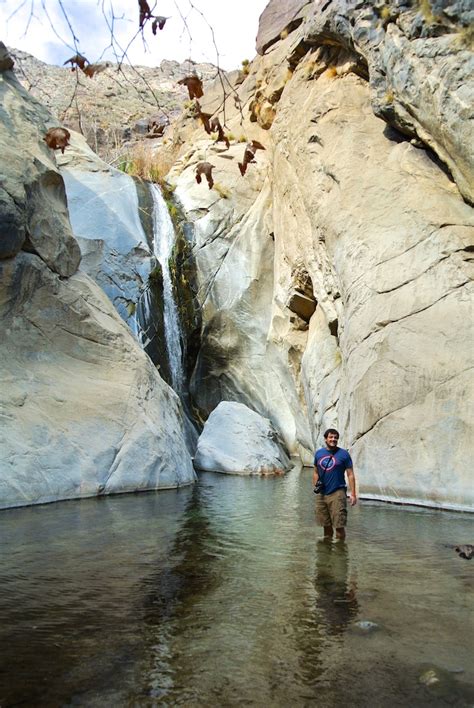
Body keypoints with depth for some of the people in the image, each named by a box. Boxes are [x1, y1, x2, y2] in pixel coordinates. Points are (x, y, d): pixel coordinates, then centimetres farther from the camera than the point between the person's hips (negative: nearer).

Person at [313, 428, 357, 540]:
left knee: (339, 525, -6)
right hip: (321, 494, 4)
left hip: (337, 493, -4)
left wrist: (353, 494, -9)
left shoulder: (343, 454, -3)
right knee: (326, 524, 14)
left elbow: (350, 475, -3)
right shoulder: (318, 453, 8)